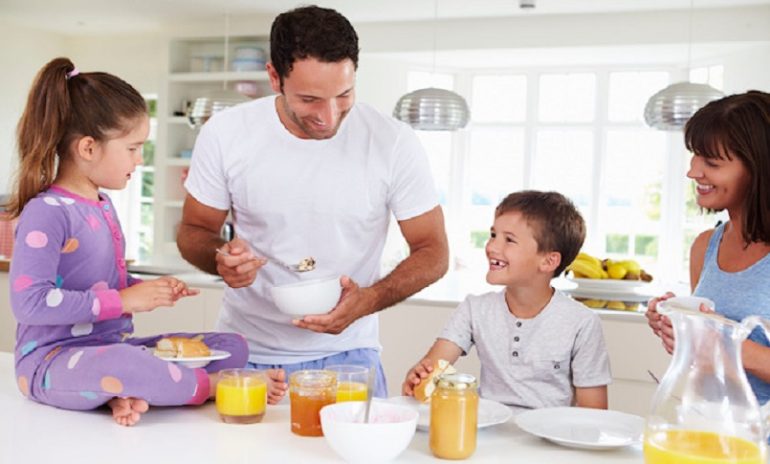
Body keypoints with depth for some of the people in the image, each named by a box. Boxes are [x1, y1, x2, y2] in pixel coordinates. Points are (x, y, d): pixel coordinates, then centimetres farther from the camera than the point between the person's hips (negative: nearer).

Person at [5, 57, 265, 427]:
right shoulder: (46, 212, -15)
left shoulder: (102, 206, 13)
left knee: (233, 346, 0)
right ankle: (211, 386, -18)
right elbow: (28, 302, -24)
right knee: (117, 364, -44)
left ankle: (133, 393, -23)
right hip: (52, 362, -9)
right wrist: (124, 300, -22)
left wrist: (149, 289, 5)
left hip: (112, 350, 9)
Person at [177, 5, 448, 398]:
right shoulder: (224, 134, -11)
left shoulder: (394, 143, -14)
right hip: (244, 351, 1)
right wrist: (222, 259, -21)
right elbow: (194, 231, 3)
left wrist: (368, 301, -23)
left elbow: (432, 251, -5)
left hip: (344, 355, -1)